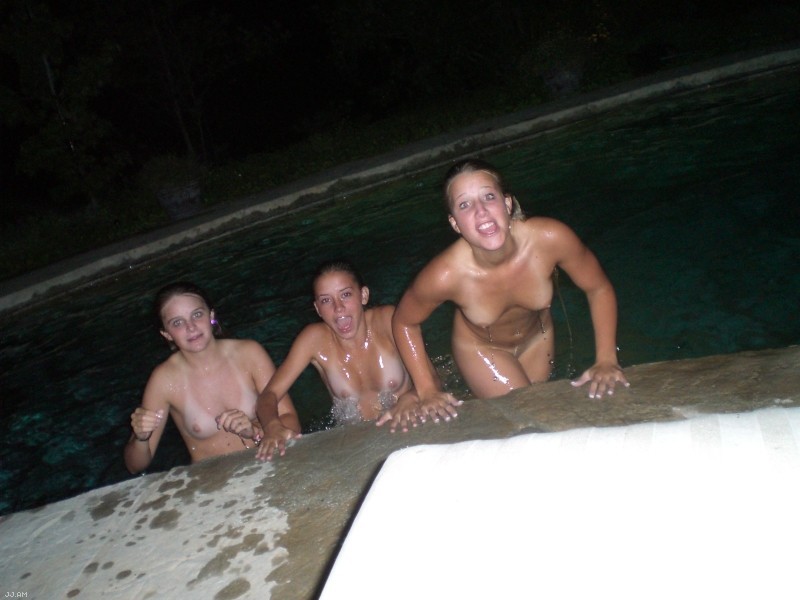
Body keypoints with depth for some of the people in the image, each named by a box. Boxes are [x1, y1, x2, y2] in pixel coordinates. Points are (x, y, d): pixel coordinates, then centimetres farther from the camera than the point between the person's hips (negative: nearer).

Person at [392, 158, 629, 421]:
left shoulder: (550, 238, -35)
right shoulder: (446, 275, -38)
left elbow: (599, 288, -18)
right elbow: (404, 322, -18)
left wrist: (607, 359, -23)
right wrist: (428, 391, -20)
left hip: (538, 337, 3)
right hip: (480, 349, -3)